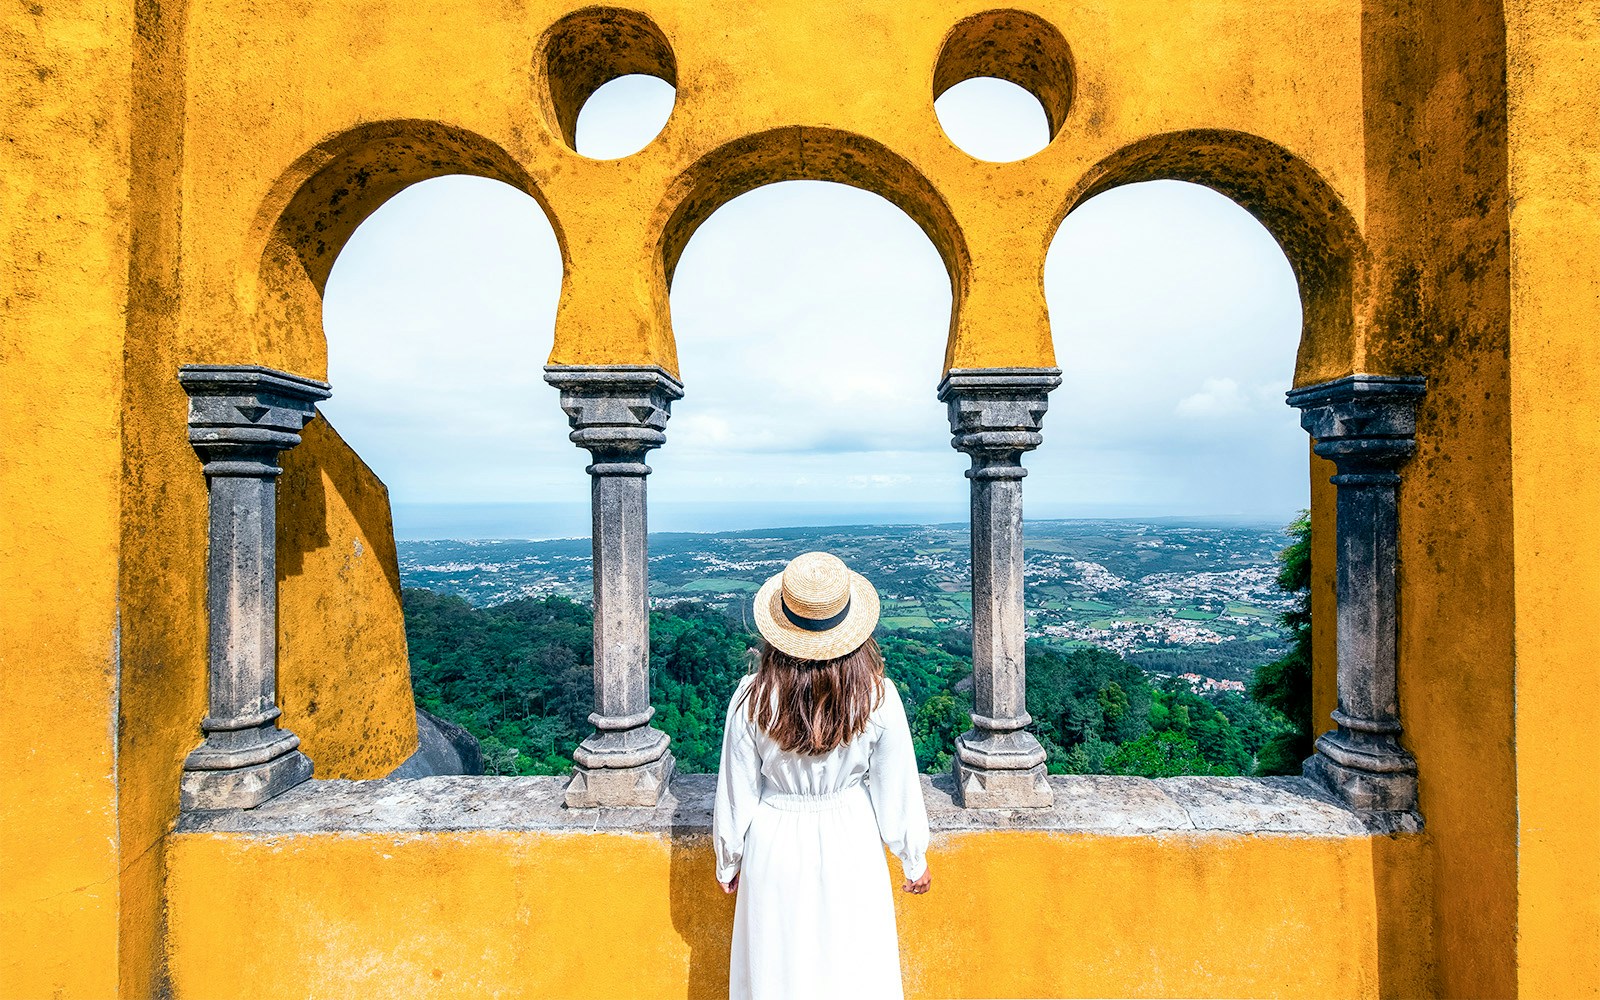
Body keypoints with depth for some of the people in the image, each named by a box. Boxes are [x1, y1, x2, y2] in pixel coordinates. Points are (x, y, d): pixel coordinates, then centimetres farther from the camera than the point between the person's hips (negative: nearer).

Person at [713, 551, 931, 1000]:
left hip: (776, 846, 0)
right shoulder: (878, 696, -18)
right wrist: (914, 860, 10)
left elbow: (736, 793, -7)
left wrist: (728, 861, 10)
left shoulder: (753, 697, -19)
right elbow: (896, 790, -7)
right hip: (850, 845, 0)